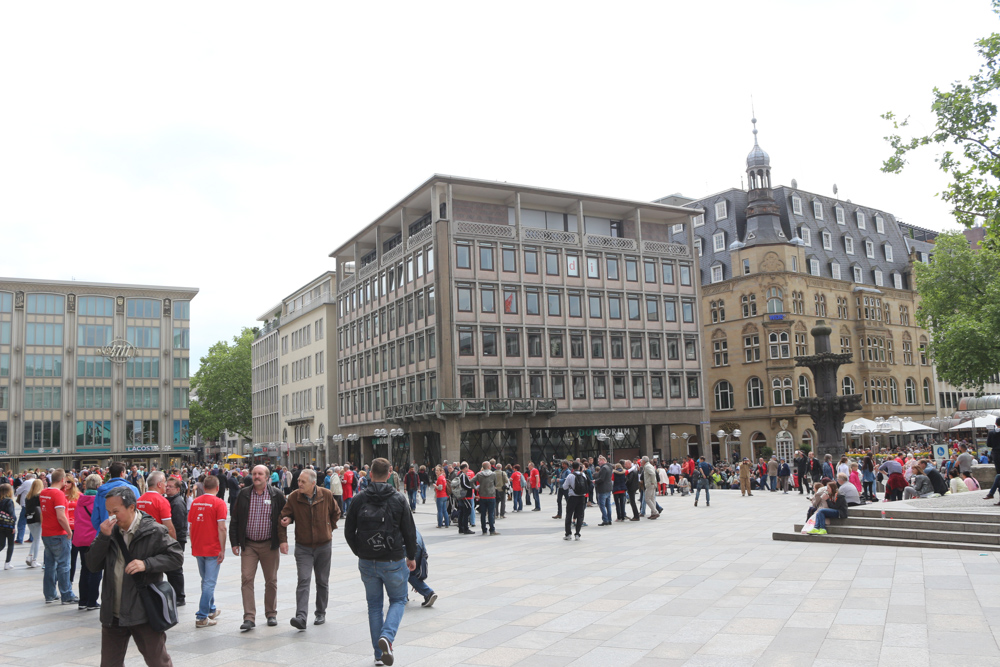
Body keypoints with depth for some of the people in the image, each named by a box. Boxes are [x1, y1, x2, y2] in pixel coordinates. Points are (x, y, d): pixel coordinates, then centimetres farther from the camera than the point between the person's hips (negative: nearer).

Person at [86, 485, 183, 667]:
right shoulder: (110, 531, 5)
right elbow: (93, 566, 0)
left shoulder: (153, 532, -11)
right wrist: (103, 537, -14)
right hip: (113, 615, 5)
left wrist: (147, 564, -22)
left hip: (144, 613, -5)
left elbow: (176, 557, -9)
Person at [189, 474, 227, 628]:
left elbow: (190, 526, 9)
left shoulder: (195, 502, 5)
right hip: (213, 549, -6)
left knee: (206, 581, 20)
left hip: (197, 549, 6)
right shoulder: (219, 503, -11)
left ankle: (211, 610, 34)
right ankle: (202, 617, -1)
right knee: (209, 583, 0)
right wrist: (223, 550, -11)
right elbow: (221, 528, -16)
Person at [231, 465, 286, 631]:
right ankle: (249, 618, -3)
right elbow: (234, 520, 5)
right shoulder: (243, 494, 2)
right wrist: (234, 542, -1)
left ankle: (271, 614, 23)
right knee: (246, 579, -7)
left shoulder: (277, 495, -2)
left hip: (269, 545, 0)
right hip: (248, 545, 1)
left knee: (271, 581, 9)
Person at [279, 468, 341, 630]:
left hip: (324, 545, 1)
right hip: (303, 547, -1)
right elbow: (283, 519, -3)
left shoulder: (326, 495, -8)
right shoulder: (293, 497, -9)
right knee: (303, 581, -14)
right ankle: (301, 617, -20)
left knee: (322, 582, 12)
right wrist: (282, 540, -11)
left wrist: (329, 528, 7)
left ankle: (321, 613, 26)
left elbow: (336, 512, 10)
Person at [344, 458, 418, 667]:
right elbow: (409, 531, -3)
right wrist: (411, 556, 12)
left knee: (374, 605, 15)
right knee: (398, 600, 15)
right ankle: (387, 636, -11)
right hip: (393, 561, -2)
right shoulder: (398, 499, -7)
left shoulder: (359, 499, -3)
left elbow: (349, 532, 2)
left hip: (367, 562, 2)